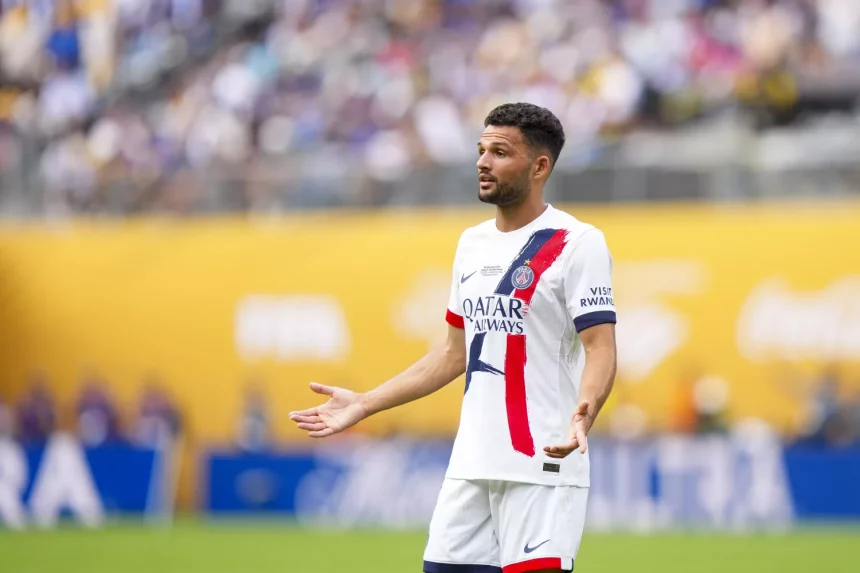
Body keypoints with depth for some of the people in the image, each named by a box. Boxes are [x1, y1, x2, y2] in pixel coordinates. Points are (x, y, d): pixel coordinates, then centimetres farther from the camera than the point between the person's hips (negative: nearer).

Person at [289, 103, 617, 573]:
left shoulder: (577, 243, -7)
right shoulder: (472, 243, 15)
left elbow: (601, 349, -14)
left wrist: (583, 414, -34)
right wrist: (363, 404, 19)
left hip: (541, 467, -7)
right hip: (471, 464, 7)